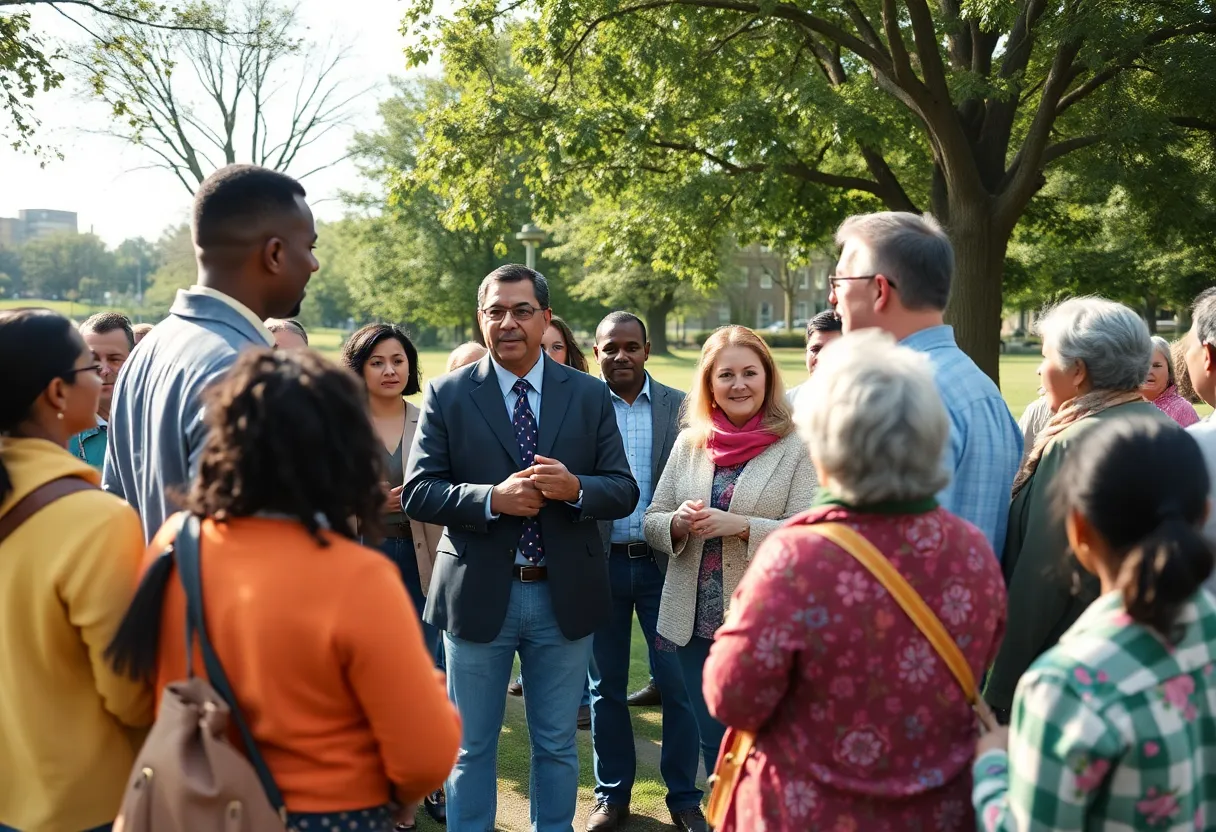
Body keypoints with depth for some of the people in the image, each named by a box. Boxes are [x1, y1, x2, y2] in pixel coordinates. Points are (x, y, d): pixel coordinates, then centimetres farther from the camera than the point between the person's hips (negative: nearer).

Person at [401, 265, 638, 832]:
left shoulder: (590, 396, 3)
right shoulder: (448, 396, -2)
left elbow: (623, 491, 1)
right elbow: (417, 493, -7)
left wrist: (575, 487, -20)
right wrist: (492, 498, -22)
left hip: (564, 596, 2)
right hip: (478, 594, -1)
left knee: (557, 745, 16)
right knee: (472, 747, 13)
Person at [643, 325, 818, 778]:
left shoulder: (796, 446, -6)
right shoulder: (689, 443, 7)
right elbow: (651, 521, 8)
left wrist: (740, 526, -24)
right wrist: (679, 522, -13)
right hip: (695, 620, 4)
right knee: (712, 740, 16)